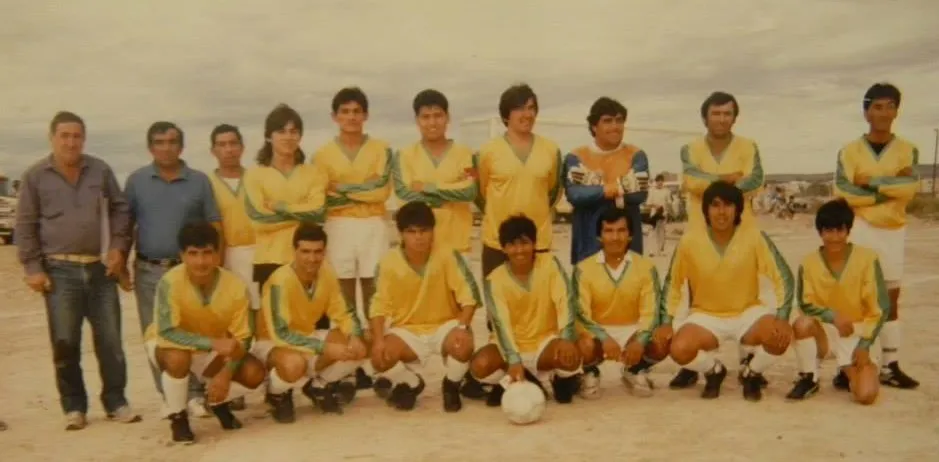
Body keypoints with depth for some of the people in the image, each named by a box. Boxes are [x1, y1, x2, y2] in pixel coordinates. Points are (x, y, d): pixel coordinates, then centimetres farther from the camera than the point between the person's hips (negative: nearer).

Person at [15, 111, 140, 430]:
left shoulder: (100, 170, 7)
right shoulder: (35, 176, 2)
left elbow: (120, 209, 10)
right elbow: (25, 226, 1)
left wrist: (118, 247, -2)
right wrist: (32, 268, -5)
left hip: (100, 268, 2)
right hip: (60, 270, -1)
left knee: (110, 340, 6)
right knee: (65, 343, 4)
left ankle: (116, 402, 17)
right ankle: (74, 407, 17)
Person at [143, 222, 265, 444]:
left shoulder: (236, 286, -24)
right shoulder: (170, 282, -32)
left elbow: (242, 338, -16)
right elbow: (166, 332, -34)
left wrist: (226, 373, -29)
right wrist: (214, 343, -43)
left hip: (212, 350, 3)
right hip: (168, 344, -2)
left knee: (254, 373, -18)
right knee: (178, 358, -37)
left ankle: (217, 401, 16)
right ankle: (177, 417, -7)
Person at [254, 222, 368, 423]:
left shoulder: (327, 274, -11)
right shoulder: (280, 281, -29)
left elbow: (344, 313, -2)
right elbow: (281, 334, -33)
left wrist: (355, 337, -23)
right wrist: (325, 348, -38)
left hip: (307, 336, 6)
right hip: (272, 342, -6)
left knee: (357, 349, -15)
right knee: (294, 364, -40)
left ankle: (317, 385, 9)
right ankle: (277, 394, -3)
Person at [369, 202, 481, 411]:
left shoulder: (448, 256, -15)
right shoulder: (389, 262, -11)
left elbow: (469, 294, -13)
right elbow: (380, 305, -8)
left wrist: (462, 326, -28)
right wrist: (379, 339, -21)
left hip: (444, 325, -1)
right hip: (407, 330, 1)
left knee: (463, 344, -34)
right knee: (381, 357, -26)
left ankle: (451, 386, 4)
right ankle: (411, 383, 12)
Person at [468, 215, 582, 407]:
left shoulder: (549, 263, -9)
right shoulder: (495, 279, -12)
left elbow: (565, 302, -17)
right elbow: (501, 323, -22)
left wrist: (566, 338, -32)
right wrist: (514, 361, -35)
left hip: (545, 341, 0)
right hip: (511, 345, 0)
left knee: (570, 356, -33)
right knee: (480, 365, -30)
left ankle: (562, 380, 6)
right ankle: (509, 384, 5)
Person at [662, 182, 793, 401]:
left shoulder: (755, 237, -16)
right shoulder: (689, 242, -14)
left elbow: (783, 277, -11)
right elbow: (672, 283, 0)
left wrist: (782, 318, -24)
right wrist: (667, 322, -9)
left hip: (747, 313, 0)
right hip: (706, 315, 0)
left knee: (780, 338, -29)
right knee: (679, 349, -28)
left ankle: (750, 372, 7)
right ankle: (714, 370, 11)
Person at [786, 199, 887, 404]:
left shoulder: (867, 258, -13)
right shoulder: (809, 263, -10)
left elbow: (880, 307, -9)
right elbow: (806, 304, -7)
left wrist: (864, 345, -14)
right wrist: (833, 316, -26)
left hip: (856, 335, 0)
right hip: (825, 331, 1)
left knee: (866, 394, -22)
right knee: (802, 324, -36)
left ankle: (847, 374, 17)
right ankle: (809, 378, -9)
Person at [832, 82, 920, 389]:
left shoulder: (907, 150, 5)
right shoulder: (850, 151, 1)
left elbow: (910, 188, -12)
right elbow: (842, 193, -13)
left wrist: (870, 182, -13)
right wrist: (890, 188, -13)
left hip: (894, 231, 3)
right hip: (859, 229, -2)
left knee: (891, 298, 7)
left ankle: (889, 366, 14)